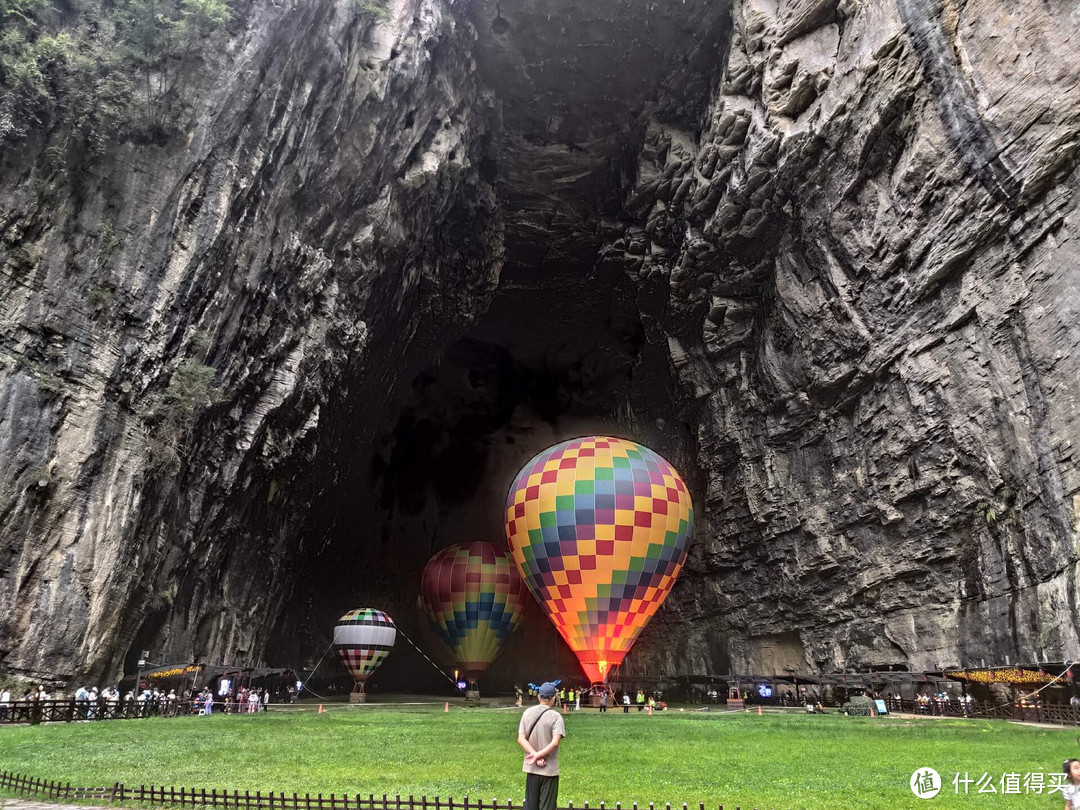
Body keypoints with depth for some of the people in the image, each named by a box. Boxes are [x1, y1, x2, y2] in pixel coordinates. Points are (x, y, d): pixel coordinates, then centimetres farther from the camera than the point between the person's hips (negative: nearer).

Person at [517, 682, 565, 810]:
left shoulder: (527, 713, 0)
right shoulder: (556, 716, -12)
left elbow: (521, 739, -6)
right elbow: (555, 742, -23)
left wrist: (535, 755, -12)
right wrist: (539, 755, -17)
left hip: (531, 768, 4)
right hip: (550, 769, -4)